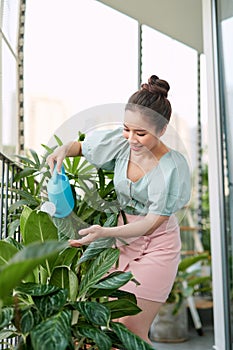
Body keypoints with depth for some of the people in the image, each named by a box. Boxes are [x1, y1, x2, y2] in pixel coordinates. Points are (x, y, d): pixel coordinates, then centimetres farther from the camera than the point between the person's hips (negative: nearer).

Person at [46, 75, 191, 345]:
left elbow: (153, 222, -18)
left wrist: (104, 232, -29)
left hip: (156, 247, -5)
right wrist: (64, 149, -14)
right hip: (124, 239, 5)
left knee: (131, 331, -5)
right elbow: (81, 145, 10)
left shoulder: (173, 166, -21)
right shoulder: (121, 142, -8)